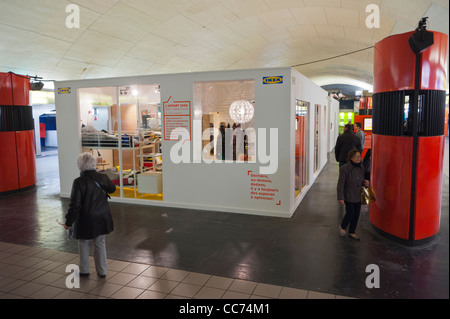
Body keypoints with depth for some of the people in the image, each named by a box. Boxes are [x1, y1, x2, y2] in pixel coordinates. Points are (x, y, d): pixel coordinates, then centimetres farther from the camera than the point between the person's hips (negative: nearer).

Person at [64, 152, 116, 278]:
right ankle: (102, 271, 25)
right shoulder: (103, 177, -7)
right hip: (103, 218, 4)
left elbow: (75, 205, -18)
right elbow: (112, 188, 15)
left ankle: (84, 270, 32)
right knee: (100, 243, 17)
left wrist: (68, 222, -7)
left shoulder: (79, 182, -20)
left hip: (86, 220, -3)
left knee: (83, 243, 20)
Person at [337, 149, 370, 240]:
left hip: (358, 196, 6)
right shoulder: (344, 169, -19)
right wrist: (340, 198, -19)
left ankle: (352, 232, 28)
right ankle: (342, 227, 26)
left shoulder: (361, 168, 1)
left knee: (356, 214, 10)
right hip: (348, 196, -6)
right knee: (350, 213, -4)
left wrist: (365, 183, -7)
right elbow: (340, 184, -17)